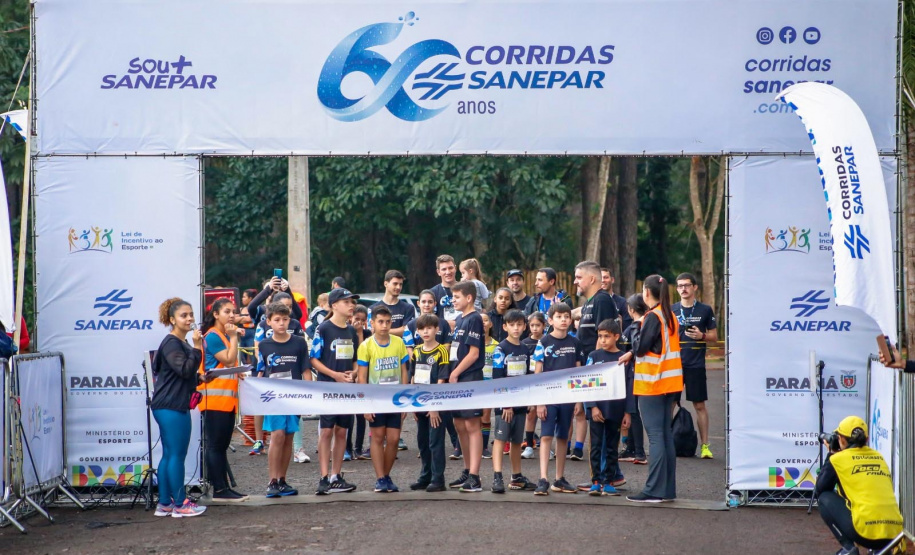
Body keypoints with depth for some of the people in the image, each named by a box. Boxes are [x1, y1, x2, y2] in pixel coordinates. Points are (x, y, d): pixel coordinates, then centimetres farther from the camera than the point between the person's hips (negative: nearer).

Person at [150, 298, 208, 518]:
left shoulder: (182, 343, 19)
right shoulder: (171, 344, -12)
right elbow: (184, 370, -23)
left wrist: (200, 378, 11)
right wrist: (197, 348, -26)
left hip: (177, 406, 11)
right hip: (171, 407, -11)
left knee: (169, 455, 11)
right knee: (177, 454, -7)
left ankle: (164, 504, 15)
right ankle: (180, 504, -3)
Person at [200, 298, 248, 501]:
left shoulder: (227, 336, 18)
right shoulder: (212, 336, -10)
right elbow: (228, 359, -18)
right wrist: (233, 337, -12)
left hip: (228, 398, 9)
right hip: (215, 398, -9)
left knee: (222, 445, 11)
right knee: (215, 445, -6)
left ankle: (224, 487, 13)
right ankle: (219, 490, -6)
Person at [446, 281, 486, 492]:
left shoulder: (474, 319, -10)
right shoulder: (459, 320, 16)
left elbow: (473, 353, -15)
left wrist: (455, 373, -11)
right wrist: (452, 374, 10)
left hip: (470, 379, -9)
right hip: (458, 380, 9)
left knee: (471, 425, -8)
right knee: (460, 425, 12)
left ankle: (474, 478, -8)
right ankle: (467, 471, 22)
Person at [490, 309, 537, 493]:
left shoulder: (525, 350, 13)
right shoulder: (501, 349, -6)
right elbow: (497, 379, -11)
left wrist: (527, 404, 14)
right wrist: (505, 404, -16)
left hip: (520, 403, 6)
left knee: (516, 441, 12)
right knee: (500, 438, -9)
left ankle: (517, 477, 18)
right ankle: (497, 478, -14)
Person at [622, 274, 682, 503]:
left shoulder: (652, 317, -15)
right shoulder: (671, 317, 11)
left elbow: (640, 347, -15)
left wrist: (637, 326, 1)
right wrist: (632, 354, 13)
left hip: (652, 383, -8)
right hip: (670, 382, 8)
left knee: (655, 436, -8)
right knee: (666, 435, 11)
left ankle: (654, 490, -8)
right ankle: (668, 489, 13)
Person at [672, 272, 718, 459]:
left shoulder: (705, 310, 4)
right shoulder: (671, 310, 8)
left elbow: (714, 336, 8)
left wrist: (701, 336, -12)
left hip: (696, 365, -1)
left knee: (699, 405, 1)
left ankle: (705, 445, 5)